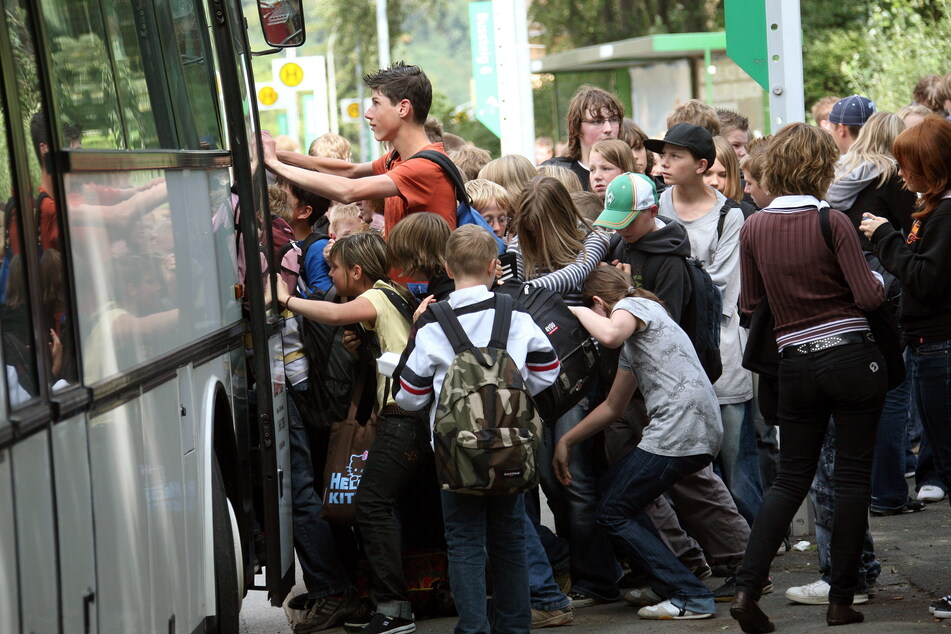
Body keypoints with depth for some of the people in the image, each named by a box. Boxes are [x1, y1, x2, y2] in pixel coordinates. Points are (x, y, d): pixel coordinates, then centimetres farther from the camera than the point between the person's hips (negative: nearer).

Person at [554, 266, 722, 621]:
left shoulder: (633, 306, 1)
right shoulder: (634, 337, 30)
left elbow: (609, 335, -23)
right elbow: (613, 406, 35)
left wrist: (577, 311, -4)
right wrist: (567, 441, 34)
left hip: (680, 429, -10)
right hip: (700, 433, 10)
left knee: (612, 515, -1)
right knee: (614, 482, 25)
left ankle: (690, 599, -9)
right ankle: (667, 585, 19)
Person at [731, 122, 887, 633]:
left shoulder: (754, 228, 0)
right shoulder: (832, 222, -12)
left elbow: (749, 304, 7)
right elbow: (868, 298, -14)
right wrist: (879, 278, 7)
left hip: (797, 365, 4)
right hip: (853, 359, -4)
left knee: (791, 478, 12)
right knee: (853, 477, 5)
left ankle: (747, 588, -1)